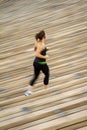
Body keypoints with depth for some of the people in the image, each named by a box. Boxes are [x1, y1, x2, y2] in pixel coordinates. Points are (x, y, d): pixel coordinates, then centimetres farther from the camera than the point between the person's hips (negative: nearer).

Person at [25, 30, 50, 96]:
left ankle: (29, 90, 8)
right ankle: (46, 89, 33)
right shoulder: (42, 45, -25)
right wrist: (44, 57, -20)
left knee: (35, 76, 16)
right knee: (47, 74, 18)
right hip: (42, 64, -7)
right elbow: (37, 54, -31)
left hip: (36, 62, 7)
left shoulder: (37, 42, 0)